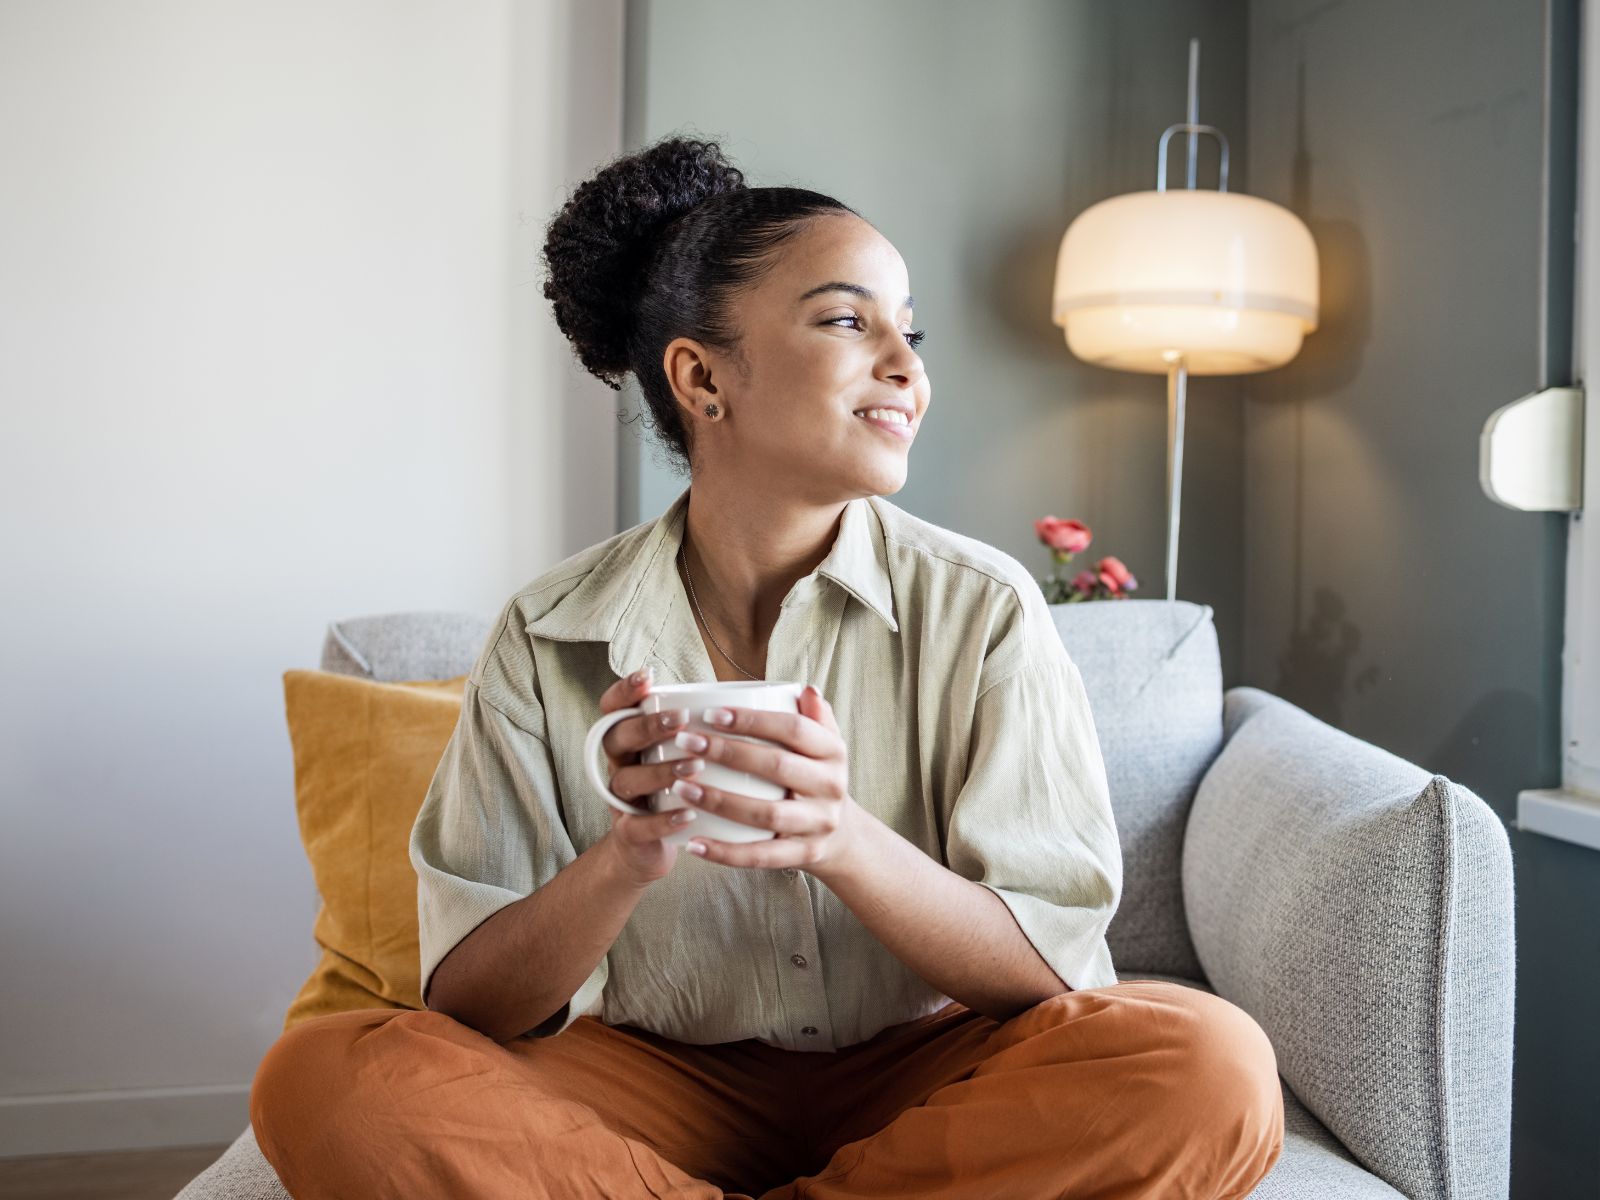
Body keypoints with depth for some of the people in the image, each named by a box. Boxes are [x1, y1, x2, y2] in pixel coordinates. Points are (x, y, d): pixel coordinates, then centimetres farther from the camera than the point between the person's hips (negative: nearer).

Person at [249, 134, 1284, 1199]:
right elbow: (471, 1009, -7)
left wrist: (844, 841, -30)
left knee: (1216, 1070, -28)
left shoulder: (983, 612, -8)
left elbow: (1044, 972, -10)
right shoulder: (550, 638, -6)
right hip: (663, 1083, 0)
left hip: (918, 1079, 1)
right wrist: (625, 856, -28)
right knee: (322, 1079, -24)